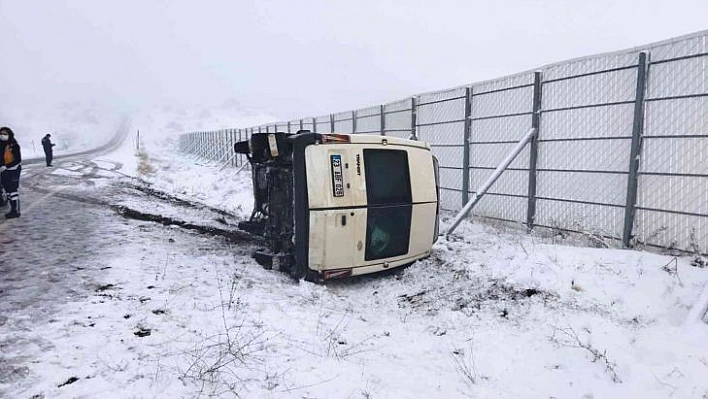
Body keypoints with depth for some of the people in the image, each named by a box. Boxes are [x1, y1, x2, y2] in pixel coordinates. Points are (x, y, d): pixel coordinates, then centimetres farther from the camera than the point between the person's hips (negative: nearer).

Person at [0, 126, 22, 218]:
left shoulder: (14, 145, -12)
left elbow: (18, 159, -15)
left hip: (13, 171, -8)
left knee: (13, 191, -4)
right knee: (8, 191, 13)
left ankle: (16, 211, 3)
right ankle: (13, 210, 21)